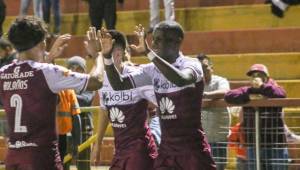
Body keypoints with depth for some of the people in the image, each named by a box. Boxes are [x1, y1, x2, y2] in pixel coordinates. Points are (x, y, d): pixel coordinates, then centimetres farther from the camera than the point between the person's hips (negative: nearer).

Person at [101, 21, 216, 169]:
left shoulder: (190, 65, -12)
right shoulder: (152, 70, 7)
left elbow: (181, 80, -35)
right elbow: (119, 84, 3)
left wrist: (149, 52, -36)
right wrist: (107, 56, -13)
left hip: (192, 147, -6)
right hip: (166, 148, 6)